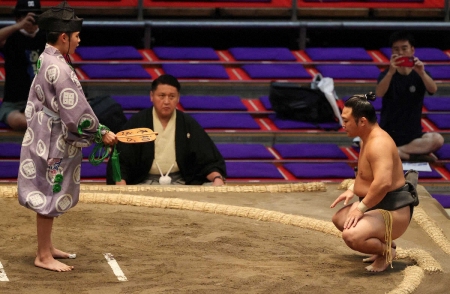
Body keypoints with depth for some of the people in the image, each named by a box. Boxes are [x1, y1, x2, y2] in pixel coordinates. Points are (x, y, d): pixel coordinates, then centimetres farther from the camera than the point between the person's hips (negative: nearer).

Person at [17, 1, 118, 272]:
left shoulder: (46, 61, 7)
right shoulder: (59, 69, -23)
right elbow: (77, 112, -22)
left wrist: (96, 130, 14)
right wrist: (101, 133, -9)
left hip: (47, 140, 10)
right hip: (53, 144, -10)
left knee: (47, 196, 18)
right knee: (49, 198, 0)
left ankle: (47, 247, 29)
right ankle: (43, 256, 8)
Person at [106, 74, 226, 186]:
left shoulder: (189, 125, 8)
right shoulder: (136, 123, 3)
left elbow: (209, 160, 6)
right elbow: (120, 163, -1)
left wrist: (217, 178, -17)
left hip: (180, 183, 2)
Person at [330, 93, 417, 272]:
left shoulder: (378, 143, -25)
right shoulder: (367, 138, 9)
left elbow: (383, 183, -37)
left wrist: (361, 208, -27)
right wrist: (352, 190, 13)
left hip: (393, 212, -11)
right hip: (377, 206, 11)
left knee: (351, 236, -31)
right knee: (339, 218, 27)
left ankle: (386, 251, -3)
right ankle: (383, 244, 19)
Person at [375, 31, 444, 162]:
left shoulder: (419, 74, 3)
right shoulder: (387, 74, 0)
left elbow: (433, 90, -18)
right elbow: (379, 93, -21)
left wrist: (422, 73, -38)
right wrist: (391, 72, -38)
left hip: (413, 134, 1)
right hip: (387, 134, -1)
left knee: (437, 139, -30)